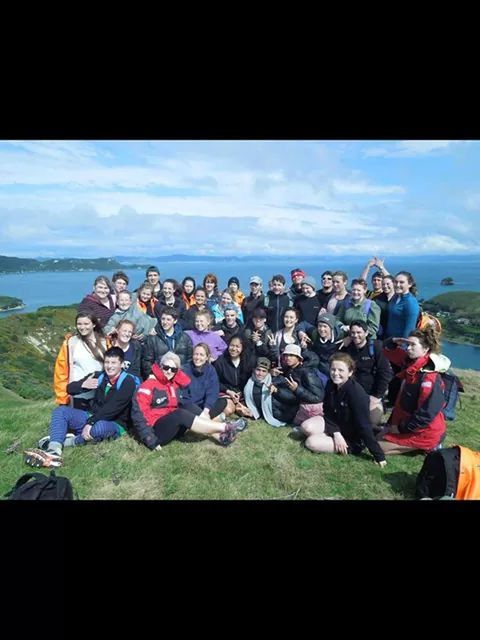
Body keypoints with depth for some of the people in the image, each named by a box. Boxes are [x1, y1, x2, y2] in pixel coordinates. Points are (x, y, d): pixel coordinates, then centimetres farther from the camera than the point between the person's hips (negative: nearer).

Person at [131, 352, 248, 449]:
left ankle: (221, 436, -28)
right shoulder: (148, 385, -13)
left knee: (190, 408, -18)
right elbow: (139, 415, -17)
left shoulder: (175, 383, 9)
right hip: (155, 430, -7)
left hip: (174, 426, 7)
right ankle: (225, 427, -26)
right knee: (180, 414, -30)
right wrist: (151, 441, -21)